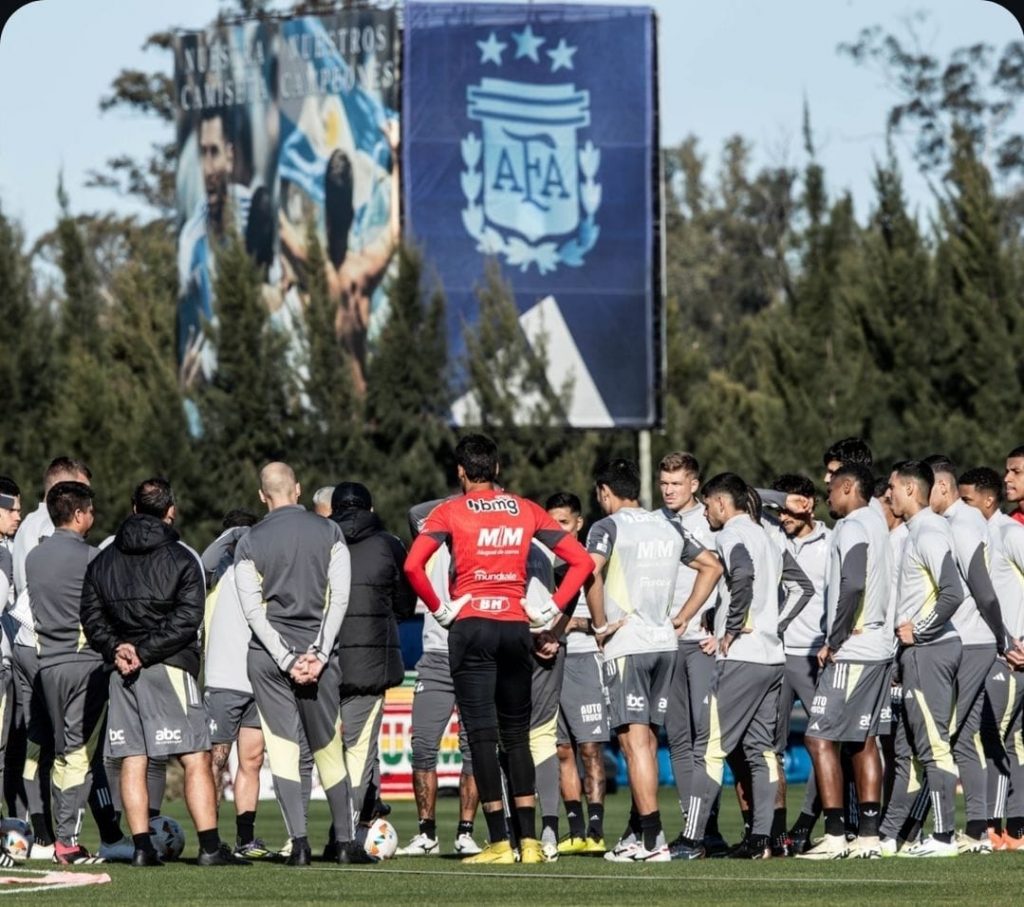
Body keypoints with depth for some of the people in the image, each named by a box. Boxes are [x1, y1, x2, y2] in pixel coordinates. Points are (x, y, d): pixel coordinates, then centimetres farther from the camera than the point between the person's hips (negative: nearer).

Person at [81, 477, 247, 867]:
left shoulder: (103, 560, 12)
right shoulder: (181, 559, -3)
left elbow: (91, 616, 8)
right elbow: (186, 620, -12)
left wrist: (116, 648, -1)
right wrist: (145, 652, -11)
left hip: (122, 671, 5)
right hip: (170, 668, -5)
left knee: (132, 760, 6)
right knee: (195, 758, -4)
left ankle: (142, 847, 1)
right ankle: (210, 847, -9)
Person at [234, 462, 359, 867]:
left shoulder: (249, 543, 2)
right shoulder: (329, 533, 4)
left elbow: (253, 610, -5)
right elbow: (339, 599, -4)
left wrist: (288, 661, -8)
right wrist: (317, 655, -7)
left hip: (268, 653, 0)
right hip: (317, 652, 0)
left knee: (282, 749, 0)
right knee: (328, 750, 8)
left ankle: (299, 843, -9)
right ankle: (345, 842, 9)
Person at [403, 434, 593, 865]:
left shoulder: (451, 512, -1)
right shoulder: (526, 510, 10)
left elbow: (413, 565, -14)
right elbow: (581, 560, 10)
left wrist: (439, 610, -3)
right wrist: (550, 610, 9)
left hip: (471, 627, -3)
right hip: (516, 628, 3)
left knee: (483, 736, -3)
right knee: (517, 737, 10)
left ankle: (500, 843, -8)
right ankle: (529, 841, 5)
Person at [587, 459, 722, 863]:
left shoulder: (608, 527, -5)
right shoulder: (669, 528, 14)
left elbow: (592, 572, -22)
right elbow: (712, 566, 20)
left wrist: (600, 624, -11)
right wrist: (682, 618, 18)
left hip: (626, 644, -6)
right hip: (664, 643, 6)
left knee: (635, 740, -7)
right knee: (647, 740, 13)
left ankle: (653, 840, -12)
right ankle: (638, 835, 17)